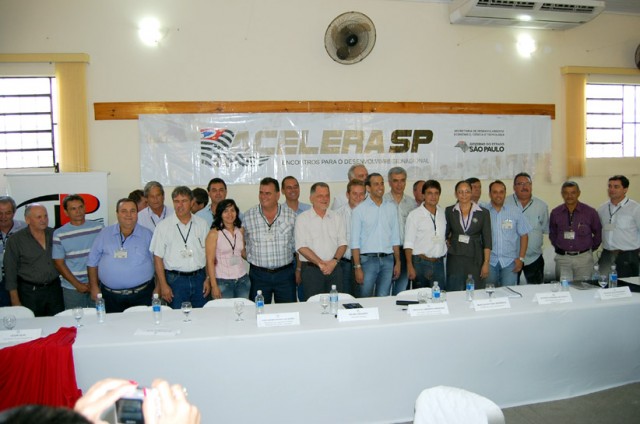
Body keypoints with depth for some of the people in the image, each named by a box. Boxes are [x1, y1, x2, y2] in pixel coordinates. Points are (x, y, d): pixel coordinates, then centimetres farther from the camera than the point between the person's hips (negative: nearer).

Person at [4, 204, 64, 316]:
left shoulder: (54, 234, 4)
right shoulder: (15, 240, -5)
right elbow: (10, 272, -3)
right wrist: (15, 300, -5)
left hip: (54, 289, 3)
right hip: (30, 292, -3)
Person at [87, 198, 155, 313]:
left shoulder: (147, 235, 4)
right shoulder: (105, 234, 6)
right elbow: (92, 262, 10)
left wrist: (158, 288, -2)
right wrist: (94, 286, 6)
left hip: (141, 295, -1)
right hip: (110, 296, 1)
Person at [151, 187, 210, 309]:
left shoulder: (202, 224, 6)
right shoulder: (163, 226, -2)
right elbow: (158, 257, -3)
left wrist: (208, 279, 3)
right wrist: (163, 285, -7)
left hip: (199, 278, 2)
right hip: (175, 279, -2)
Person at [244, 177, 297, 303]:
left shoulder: (291, 215, 0)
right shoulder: (248, 216, -2)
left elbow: (296, 245, 9)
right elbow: (243, 245, 8)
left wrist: (299, 269, 9)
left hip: (285, 274, 1)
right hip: (258, 274, 0)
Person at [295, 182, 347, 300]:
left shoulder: (337, 217, 11)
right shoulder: (302, 218, -1)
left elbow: (342, 243, 7)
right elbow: (301, 247, -8)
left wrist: (334, 261, -10)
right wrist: (321, 263, -16)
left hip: (334, 268, 3)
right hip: (311, 269, -3)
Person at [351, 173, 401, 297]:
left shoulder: (392, 207, 9)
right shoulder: (359, 210, -2)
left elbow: (395, 238, 12)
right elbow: (355, 241, -5)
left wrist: (397, 262, 8)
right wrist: (357, 267, -10)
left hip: (388, 260, 3)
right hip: (367, 259, -3)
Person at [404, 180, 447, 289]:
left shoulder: (443, 213, 10)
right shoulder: (414, 215, -4)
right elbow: (408, 243, -7)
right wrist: (410, 266, -13)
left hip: (438, 263, 4)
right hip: (420, 263, -4)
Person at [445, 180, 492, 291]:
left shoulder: (483, 213, 2)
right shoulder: (449, 211, 5)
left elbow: (487, 241, 1)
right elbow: (445, 234, 16)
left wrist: (486, 263, -4)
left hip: (475, 260, -1)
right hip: (455, 259, 1)